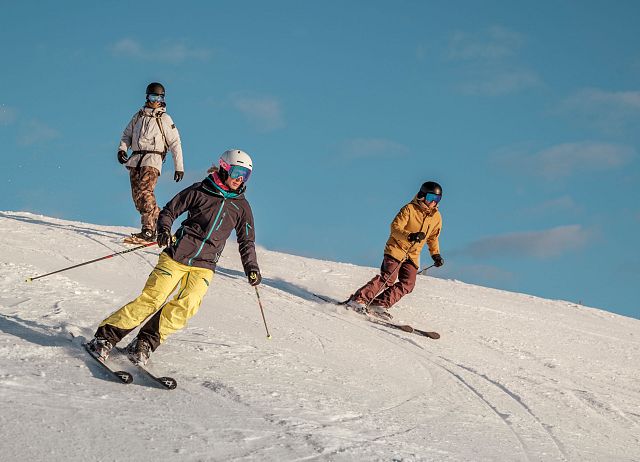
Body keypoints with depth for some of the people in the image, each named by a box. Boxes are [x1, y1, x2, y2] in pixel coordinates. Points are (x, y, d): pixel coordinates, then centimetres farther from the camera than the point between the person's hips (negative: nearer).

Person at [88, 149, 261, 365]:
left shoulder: (242, 206, 10)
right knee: (151, 299, -12)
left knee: (186, 306, -21)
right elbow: (169, 211, 7)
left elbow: (247, 241, 20)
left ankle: (146, 343, -10)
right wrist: (164, 230, -12)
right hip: (176, 255, -2)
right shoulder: (200, 191, 1)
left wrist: (252, 268, 10)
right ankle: (106, 336, -2)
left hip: (204, 266, 3)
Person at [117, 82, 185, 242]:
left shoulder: (165, 119, 6)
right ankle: (159, 220, 16)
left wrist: (179, 167, 3)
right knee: (137, 196, 1)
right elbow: (127, 134, 22)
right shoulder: (138, 116, 18)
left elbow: (175, 143, 6)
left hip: (153, 159, -5)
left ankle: (149, 230, -28)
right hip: (135, 159, 5)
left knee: (144, 191, -23)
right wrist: (122, 149, 1)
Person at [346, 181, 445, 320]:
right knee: (388, 279, -20)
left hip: (413, 255, 6)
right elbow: (395, 228, -17)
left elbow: (433, 238, 22)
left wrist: (436, 254, 8)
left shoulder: (436, 217, 8)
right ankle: (358, 299, -18)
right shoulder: (410, 209, -10)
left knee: (408, 284, -10)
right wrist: (410, 236, -33)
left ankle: (380, 305, -8)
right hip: (396, 248, -6)